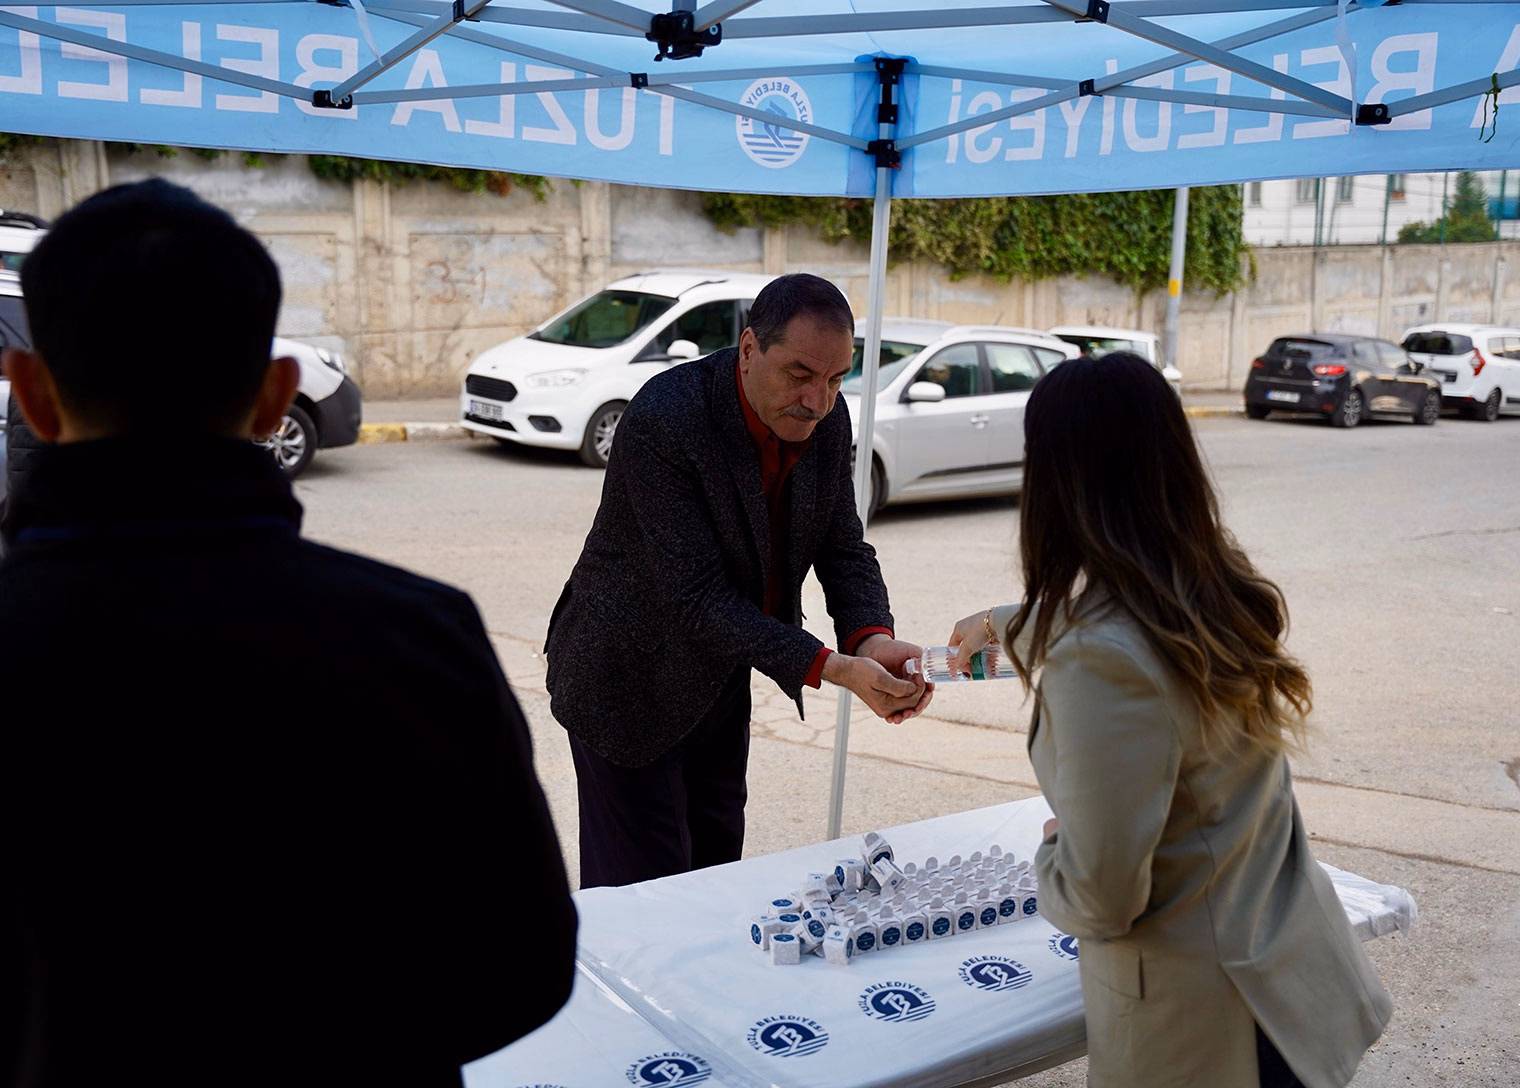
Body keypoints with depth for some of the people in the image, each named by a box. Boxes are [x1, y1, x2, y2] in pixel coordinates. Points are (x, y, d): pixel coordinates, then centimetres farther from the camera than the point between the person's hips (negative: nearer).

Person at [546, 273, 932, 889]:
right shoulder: (661, 421, -29)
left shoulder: (826, 419, -8)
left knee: (716, 877, 18)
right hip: (631, 682, -6)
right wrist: (831, 667, -36)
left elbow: (843, 549, -2)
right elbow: (697, 595, -31)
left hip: (720, 682, 7)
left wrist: (872, 638, -23)